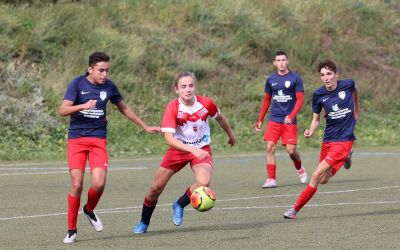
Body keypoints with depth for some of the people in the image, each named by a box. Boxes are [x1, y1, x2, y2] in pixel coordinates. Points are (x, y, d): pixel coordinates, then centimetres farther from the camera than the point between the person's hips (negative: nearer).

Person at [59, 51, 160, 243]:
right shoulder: (78, 83, -6)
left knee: (99, 184, -15)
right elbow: (63, 110, -13)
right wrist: (84, 106, -30)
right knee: (76, 184, -11)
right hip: (76, 139, -2)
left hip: (98, 140, 2)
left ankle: (89, 210, 19)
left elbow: (124, 109, 20)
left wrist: (145, 127, 25)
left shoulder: (109, 86, 5)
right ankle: (71, 230, 4)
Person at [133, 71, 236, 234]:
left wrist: (231, 135, 22)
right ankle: (144, 223, 25)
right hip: (178, 149, 0)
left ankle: (179, 205, 3)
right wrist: (192, 149, -44)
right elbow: (169, 138, -32)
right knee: (156, 188, -1)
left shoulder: (206, 103, -17)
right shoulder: (172, 108, -23)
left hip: (201, 149, 0)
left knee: (203, 182, -27)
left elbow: (219, 118, 6)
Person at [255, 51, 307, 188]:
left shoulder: (295, 78, -2)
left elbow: (300, 99, -5)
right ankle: (271, 179, -5)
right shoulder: (271, 80, 9)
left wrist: (291, 116, -18)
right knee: (270, 147, -9)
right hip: (274, 119, 3)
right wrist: (260, 120, 14)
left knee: (291, 150, -6)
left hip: (289, 120, -3)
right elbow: (266, 101, 17)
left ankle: (300, 169, 25)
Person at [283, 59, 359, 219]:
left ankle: (295, 210, -7)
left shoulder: (348, 84, -7)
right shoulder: (318, 94, -4)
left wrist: (356, 108, 31)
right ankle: (345, 157, 40)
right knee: (323, 180, 13)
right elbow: (316, 119, 7)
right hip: (328, 140, 4)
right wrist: (310, 132, -13)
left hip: (344, 140, -4)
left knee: (317, 176, -15)